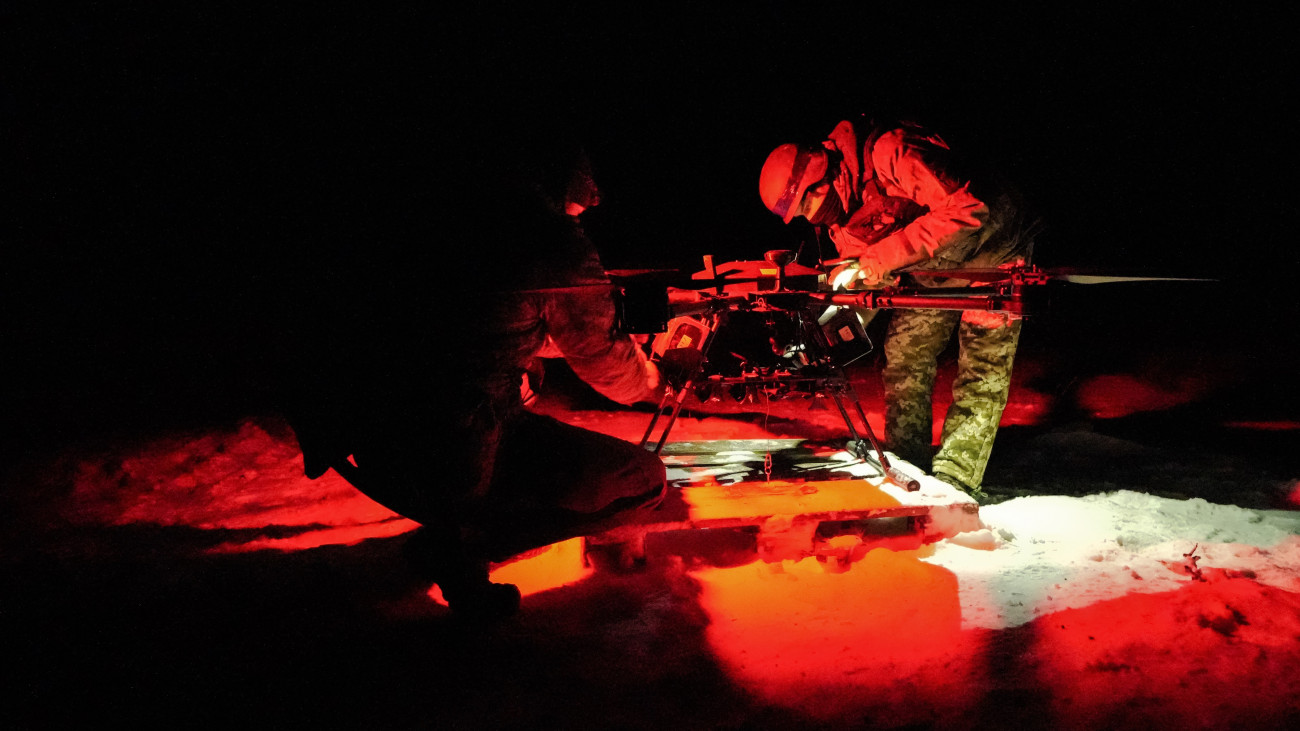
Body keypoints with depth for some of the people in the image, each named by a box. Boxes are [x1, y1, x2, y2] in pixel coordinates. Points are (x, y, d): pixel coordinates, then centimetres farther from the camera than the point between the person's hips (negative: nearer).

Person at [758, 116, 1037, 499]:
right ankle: (906, 465, 12)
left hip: (989, 251, -7)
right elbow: (867, 281, -1)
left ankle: (955, 479, -7)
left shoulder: (890, 151, -34)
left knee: (982, 368, -10)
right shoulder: (840, 216, -8)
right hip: (931, 271, 7)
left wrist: (882, 257, -40)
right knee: (904, 356, 2)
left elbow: (967, 209, -40)